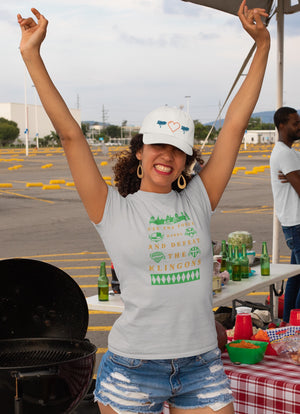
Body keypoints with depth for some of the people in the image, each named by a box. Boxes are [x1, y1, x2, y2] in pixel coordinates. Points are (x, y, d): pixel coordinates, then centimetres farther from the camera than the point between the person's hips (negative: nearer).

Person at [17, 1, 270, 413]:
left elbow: (235, 124, 4)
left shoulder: (199, 200, 4)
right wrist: (32, 55, -8)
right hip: (133, 370, -2)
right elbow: (71, 134, -7)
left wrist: (262, 45, 5)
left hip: (202, 368, 3)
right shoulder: (113, 210, -4)